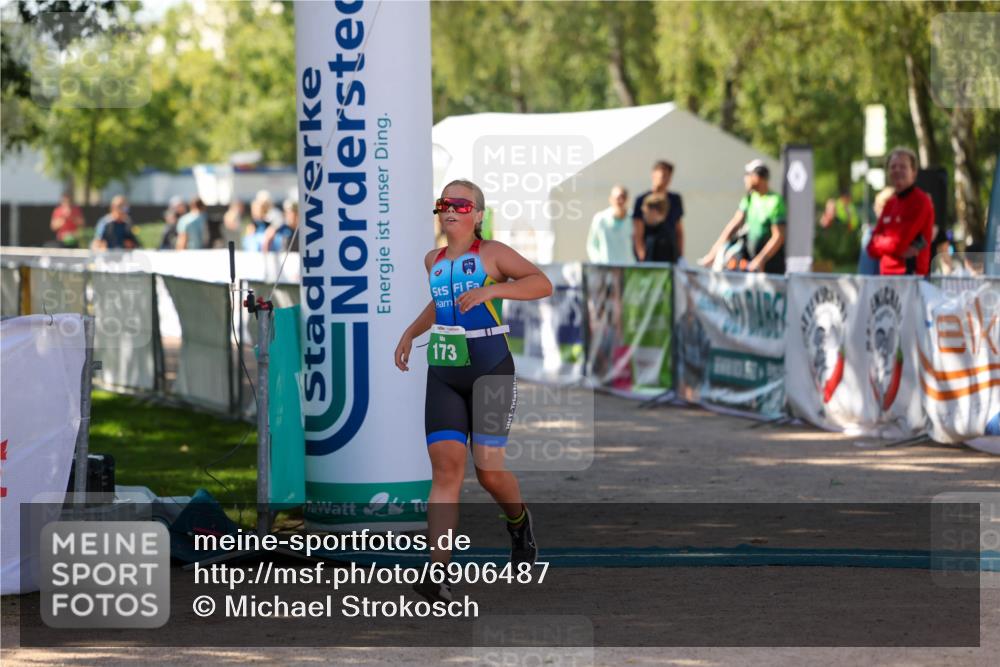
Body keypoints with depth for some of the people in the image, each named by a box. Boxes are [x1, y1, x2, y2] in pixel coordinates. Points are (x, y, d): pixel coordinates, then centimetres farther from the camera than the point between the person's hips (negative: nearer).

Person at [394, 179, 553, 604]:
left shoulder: (491, 254, -3)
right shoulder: (433, 261, 14)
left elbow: (542, 283, -15)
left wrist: (489, 290, -25)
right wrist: (410, 332, 23)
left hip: (490, 373, -4)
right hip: (443, 376, 4)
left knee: (489, 472, -4)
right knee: (446, 467, -12)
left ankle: (518, 522, 32)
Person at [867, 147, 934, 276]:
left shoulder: (921, 202, -8)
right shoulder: (890, 203, 16)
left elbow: (899, 243, -16)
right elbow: (872, 248, 10)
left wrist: (879, 242, 3)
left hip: (910, 274, -8)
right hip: (886, 274, 8)